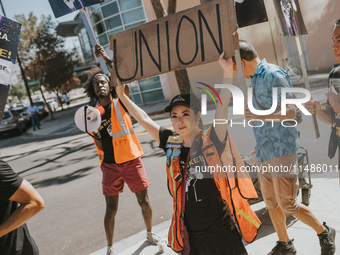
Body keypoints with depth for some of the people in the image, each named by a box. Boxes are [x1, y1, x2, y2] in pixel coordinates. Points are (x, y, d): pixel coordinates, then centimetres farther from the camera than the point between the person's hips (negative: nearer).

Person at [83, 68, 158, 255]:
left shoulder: (120, 104, 0)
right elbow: (100, 147, 3)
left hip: (132, 161, -1)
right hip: (111, 166, 1)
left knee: (144, 201, 10)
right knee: (111, 209, 5)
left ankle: (150, 234, 35)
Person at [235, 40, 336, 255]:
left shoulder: (273, 75, -14)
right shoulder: (256, 79, 14)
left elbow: (290, 112, -19)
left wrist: (259, 116, -30)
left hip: (281, 149, -9)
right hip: (265, 152, 9)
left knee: (287, 204, -4)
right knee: (271, 202, 13)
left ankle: (324, 233, 20)